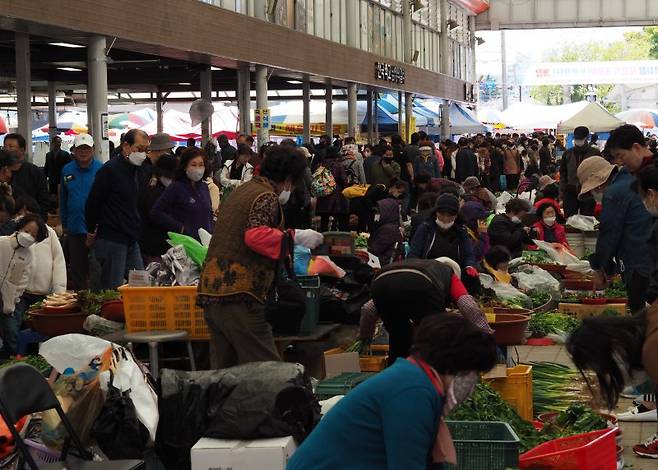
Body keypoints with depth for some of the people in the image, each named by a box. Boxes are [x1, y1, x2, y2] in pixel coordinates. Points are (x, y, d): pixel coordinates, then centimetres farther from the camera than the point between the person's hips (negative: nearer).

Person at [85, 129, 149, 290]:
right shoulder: (110, 170, -12)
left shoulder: (137, 171, 13)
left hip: (132, 240, 8)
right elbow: (92, 204, -9)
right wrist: (91, 233, -1)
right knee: (112, 291, -5)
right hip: (111, 239, -8)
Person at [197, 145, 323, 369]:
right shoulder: (267, 197, -6)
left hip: (211, 291, 9)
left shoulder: (241, 191, 22)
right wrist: (296, 237, -16)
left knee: (225, 367, 13)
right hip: (238, 295, -9)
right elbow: (255, 236, -22)